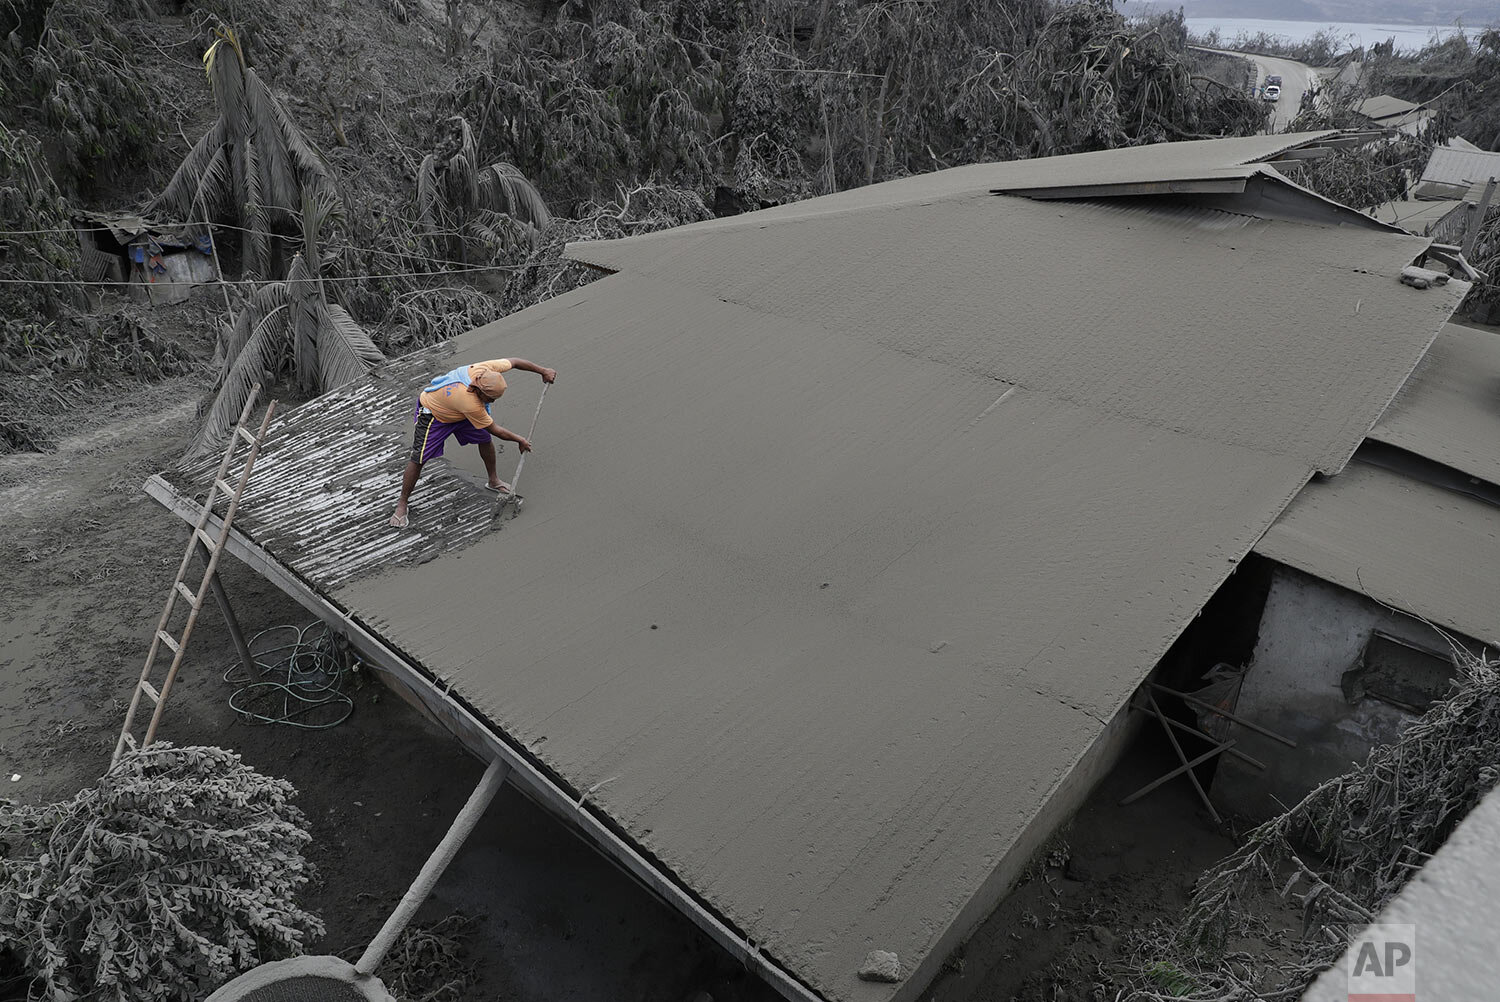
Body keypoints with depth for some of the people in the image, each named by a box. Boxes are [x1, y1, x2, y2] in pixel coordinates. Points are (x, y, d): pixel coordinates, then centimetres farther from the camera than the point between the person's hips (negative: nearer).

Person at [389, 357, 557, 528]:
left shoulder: (485, 370, -30)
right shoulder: (471, 405, -43)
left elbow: (513, 362, -12)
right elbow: (495, 430, -28)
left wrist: (543, 370, -8)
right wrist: (520, 440, -15)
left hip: (458, 411, 8)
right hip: (433, 414, -8)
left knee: (485, 439, 9)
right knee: (418, 459, -10)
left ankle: (493, 481, 31)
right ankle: (402, 504, 4)